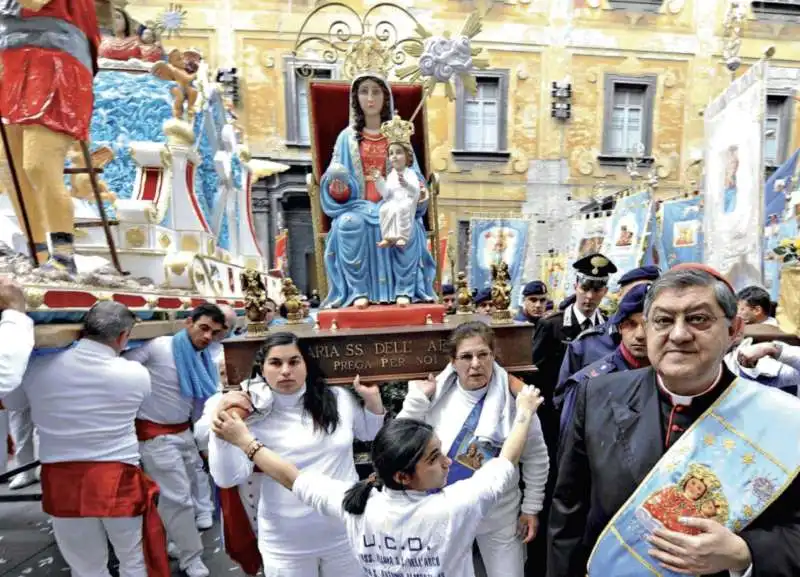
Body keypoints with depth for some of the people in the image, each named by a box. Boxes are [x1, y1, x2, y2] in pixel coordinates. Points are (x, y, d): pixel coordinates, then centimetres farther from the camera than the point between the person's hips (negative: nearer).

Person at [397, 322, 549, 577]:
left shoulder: (514, 396, -16)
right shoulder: (435, 393, -13)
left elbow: (536, 457, -4)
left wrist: (531, 508, 0)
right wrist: (417, 399, -22)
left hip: (499, 512, -1)